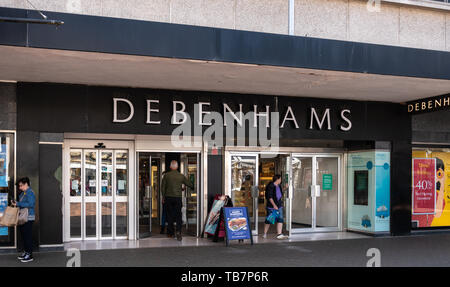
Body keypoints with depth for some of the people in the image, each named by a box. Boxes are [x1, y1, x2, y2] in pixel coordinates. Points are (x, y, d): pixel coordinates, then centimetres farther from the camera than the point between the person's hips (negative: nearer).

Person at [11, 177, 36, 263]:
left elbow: (30, 204, -22)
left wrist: (18, 204, -19)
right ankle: (25, 252, 25)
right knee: (23, 235, 15)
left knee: (28, 236, -6)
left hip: (28, 218, -10)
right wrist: (15, 203, 5)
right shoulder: (23, 193, 16)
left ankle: (29, 255, -2)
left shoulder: (30, 192, -12)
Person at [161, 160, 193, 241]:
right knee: (178, 215, 2)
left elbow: (163, 187, -1)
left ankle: (170, 233, 16)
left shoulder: (166, 175, -2)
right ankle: (178, 231, -17)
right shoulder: (181, 176, 1)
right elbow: (190, 185, 8)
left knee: (170, 215, 10)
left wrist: (163, 197, 8)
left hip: (168, 198, 0)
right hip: (178, 198, 0)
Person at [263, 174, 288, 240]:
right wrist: (274, 205, -22)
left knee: (280, 219, -5)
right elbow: (270, 197, -19)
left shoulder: (279, 186, 10)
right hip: (271, 206, -7)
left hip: (279, 206, 7)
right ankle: (265, 234, 17)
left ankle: (279, 234, -8)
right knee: (269, 220, 3)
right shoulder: (270, 186, -13)